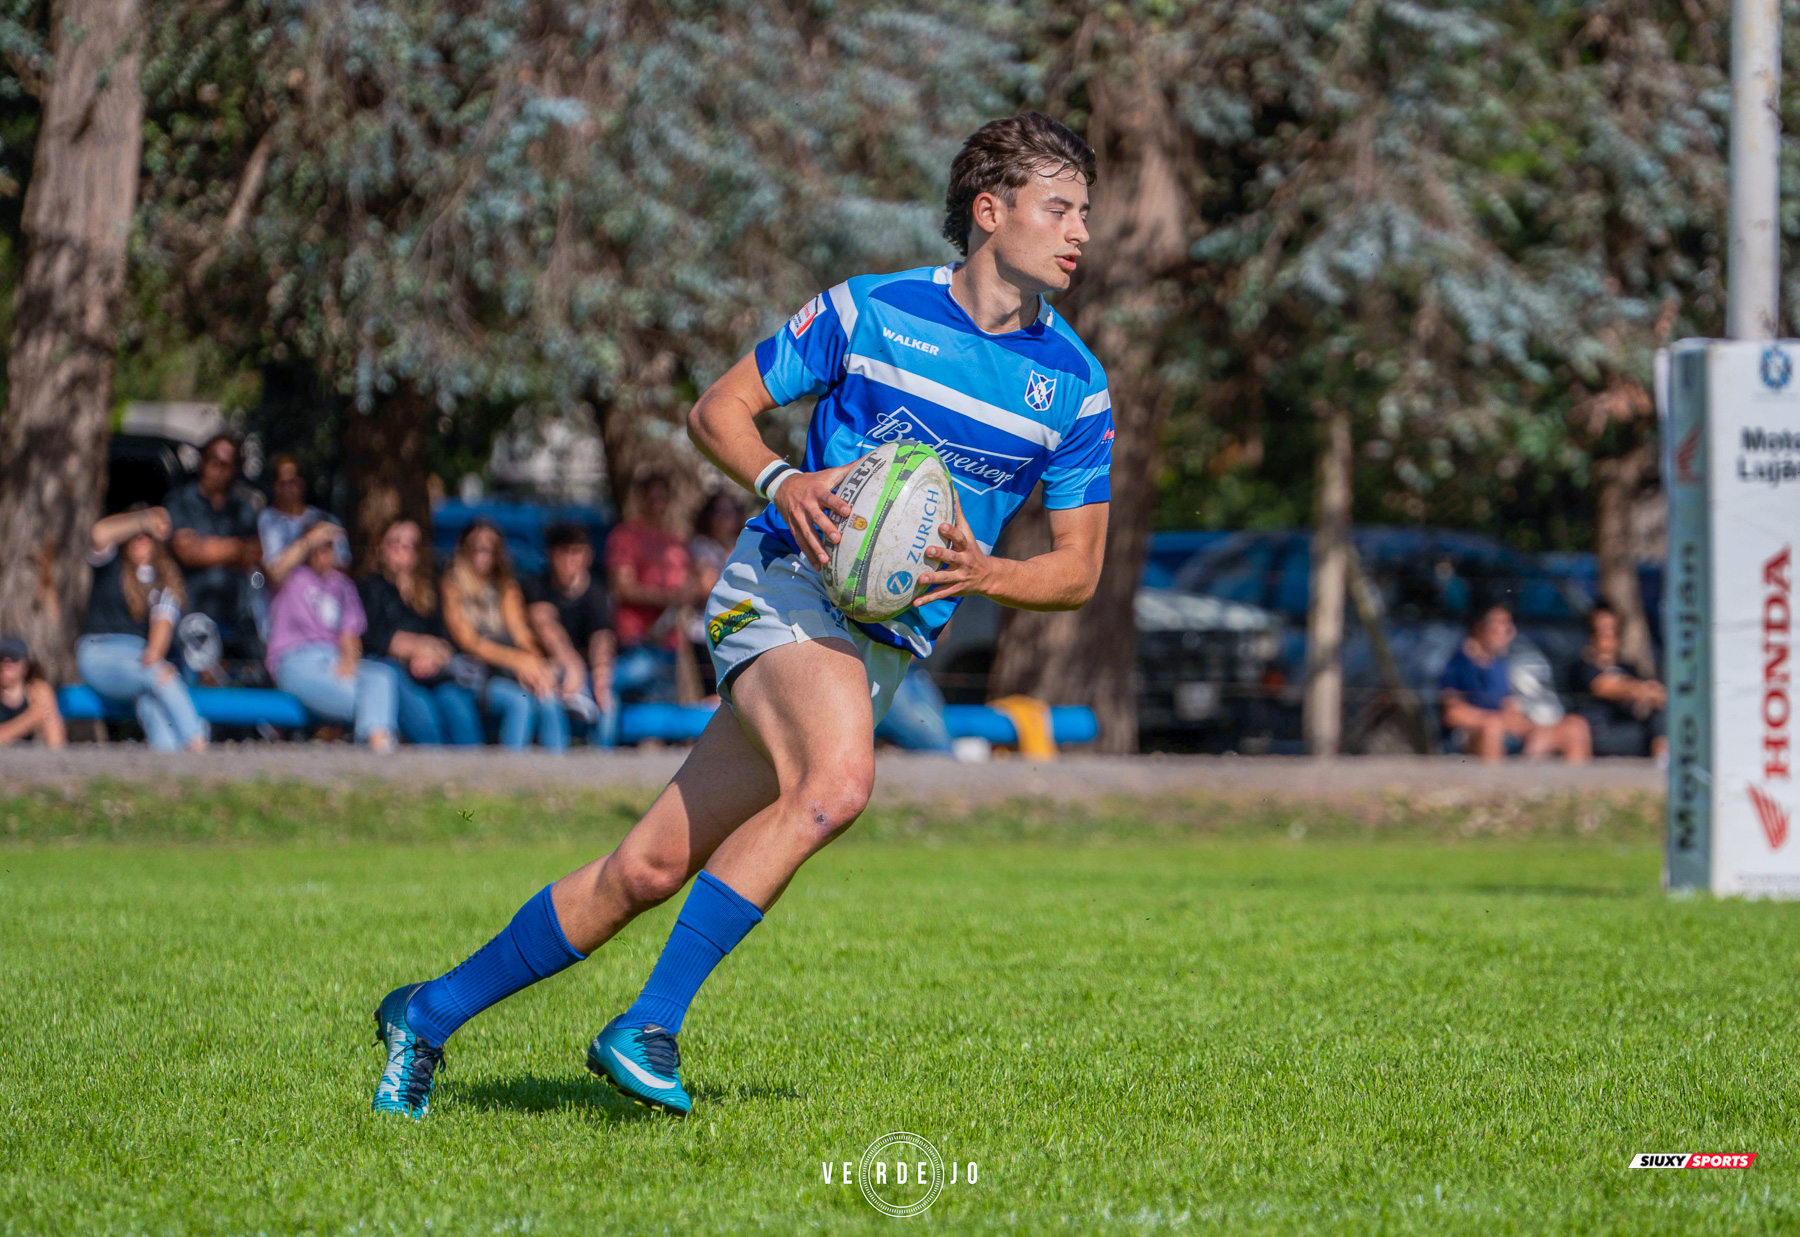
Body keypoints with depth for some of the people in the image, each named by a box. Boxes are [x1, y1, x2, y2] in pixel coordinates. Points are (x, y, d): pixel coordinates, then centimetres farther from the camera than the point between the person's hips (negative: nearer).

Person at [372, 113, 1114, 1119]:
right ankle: (650, 1025, -27)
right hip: (784, 587, -4)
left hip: (887, 643, 4)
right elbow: (718, 412, 7)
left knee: (652, 869, -1)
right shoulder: (870, 310, -1)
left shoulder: (1076, 384, 6)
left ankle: (431, 1014, 14)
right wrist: (784, 484, -13)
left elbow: (1079, 569, 11)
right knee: (837, 780, -35)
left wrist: (981, 574, -9)